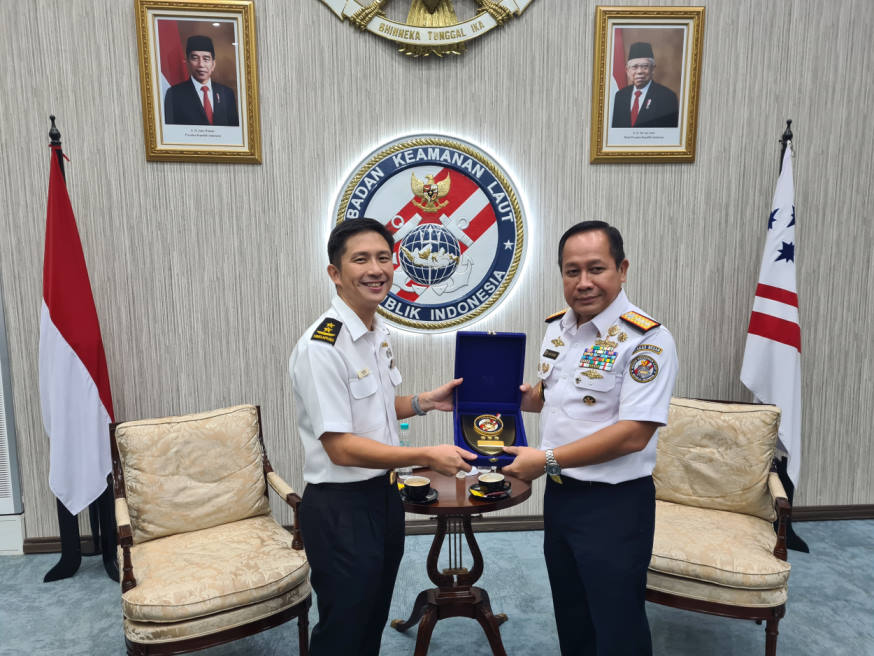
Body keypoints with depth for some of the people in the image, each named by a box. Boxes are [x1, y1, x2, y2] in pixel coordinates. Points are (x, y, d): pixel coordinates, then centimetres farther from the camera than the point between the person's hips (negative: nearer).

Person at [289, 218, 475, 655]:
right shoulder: (321, 347, -23)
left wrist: (425, 402, 3)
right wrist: (428, 456, -24)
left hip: (383, 494, 8)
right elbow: (340, 447, -24)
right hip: (339, 509, -8)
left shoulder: (379, 335, 5)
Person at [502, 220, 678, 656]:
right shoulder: (556, 327, 5)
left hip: (614, 505, -7)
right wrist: (519, 397, -2)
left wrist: (547, 459, -22)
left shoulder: (645, 339, -19)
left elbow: (633, 434, -24)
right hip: (559, 494, 7)